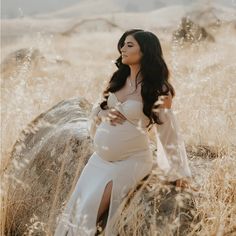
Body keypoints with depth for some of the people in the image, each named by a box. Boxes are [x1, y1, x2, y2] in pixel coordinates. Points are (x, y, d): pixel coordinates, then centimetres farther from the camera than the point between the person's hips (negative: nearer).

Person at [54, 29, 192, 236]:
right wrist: (103, 114, -8)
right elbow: (97, 109, 17)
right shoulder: (119, 79, 8)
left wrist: (178, 172, -5)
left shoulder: (158, 89, -12)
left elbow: (167, 130, -8)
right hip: (100, 158, 6)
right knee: (75, 209, 0)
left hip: (131, 161, -6)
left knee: (89, 212, -14)